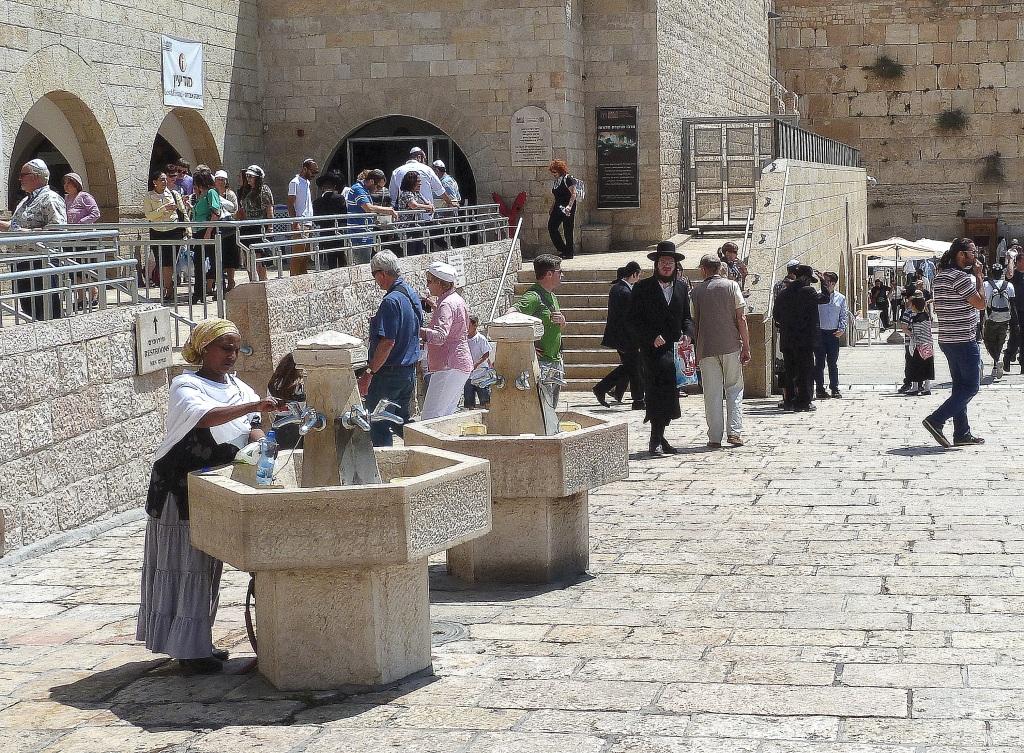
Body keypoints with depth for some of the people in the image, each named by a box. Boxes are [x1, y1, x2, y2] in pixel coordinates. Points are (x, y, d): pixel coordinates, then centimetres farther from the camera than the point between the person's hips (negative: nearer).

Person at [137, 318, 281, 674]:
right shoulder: (185, 385, -10)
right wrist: (252, 406, -39)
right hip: (179, 489, -7)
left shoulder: (240, 389, 11)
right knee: (183, 563, -4)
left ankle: (196, 644, 20)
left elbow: (251, 430, 0)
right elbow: (203, 417, -31)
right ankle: (188, 650, -2)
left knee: (205, 565, 12)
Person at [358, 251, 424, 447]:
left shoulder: (391, 301, -19)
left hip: (388, 373, -9)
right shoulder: (412, 295, 10)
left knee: (379, 427, -2)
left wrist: (368, 373, -20)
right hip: (410, 371, 9)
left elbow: (387, 342, -24)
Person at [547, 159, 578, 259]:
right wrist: (551, 212, 22)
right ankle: (562, 249, 9)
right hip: (558, 207, 8)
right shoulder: (555, 182, 17)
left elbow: (573, 194, -16)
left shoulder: (568, 179, -8)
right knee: (551, 227, 0)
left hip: (567, 207, -8)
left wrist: (569, 206, -28)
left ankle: (569, 253, 4)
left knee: (567, 230, -4)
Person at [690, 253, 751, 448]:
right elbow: (741, 318, -4)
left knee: (711, 393, 4)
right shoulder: (732, 286, 1)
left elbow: (692, 323, 5)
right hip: (731, 346, 0)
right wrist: (746, 347, 0)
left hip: (706, 349, 0)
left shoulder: (696, 291, 3)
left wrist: (693, 352, 13)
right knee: (734, 389, 9)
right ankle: (734, 431, -1)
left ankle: (715, 437, 3)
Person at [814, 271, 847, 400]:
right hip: (819, 332, -2)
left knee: (833, 362, 7)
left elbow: (843, 316, 10)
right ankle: (820, 389, 5)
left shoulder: (840, 298, 8)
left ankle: (834, 389, 13)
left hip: (833, 334, 2)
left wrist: (842, 329, -3)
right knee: (819, 362, 0)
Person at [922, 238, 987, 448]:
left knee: (961, 386, 13)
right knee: (971, 387, -3)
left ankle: (962, 433, 14)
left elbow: (935, 306, 21)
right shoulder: (961, 277, -17)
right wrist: (979, 277, -8)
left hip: (947, 339, 10)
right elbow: (980, 304, -16)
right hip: (964, 341, -10)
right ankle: (936, 420, -11)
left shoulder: (940, 276, 12)